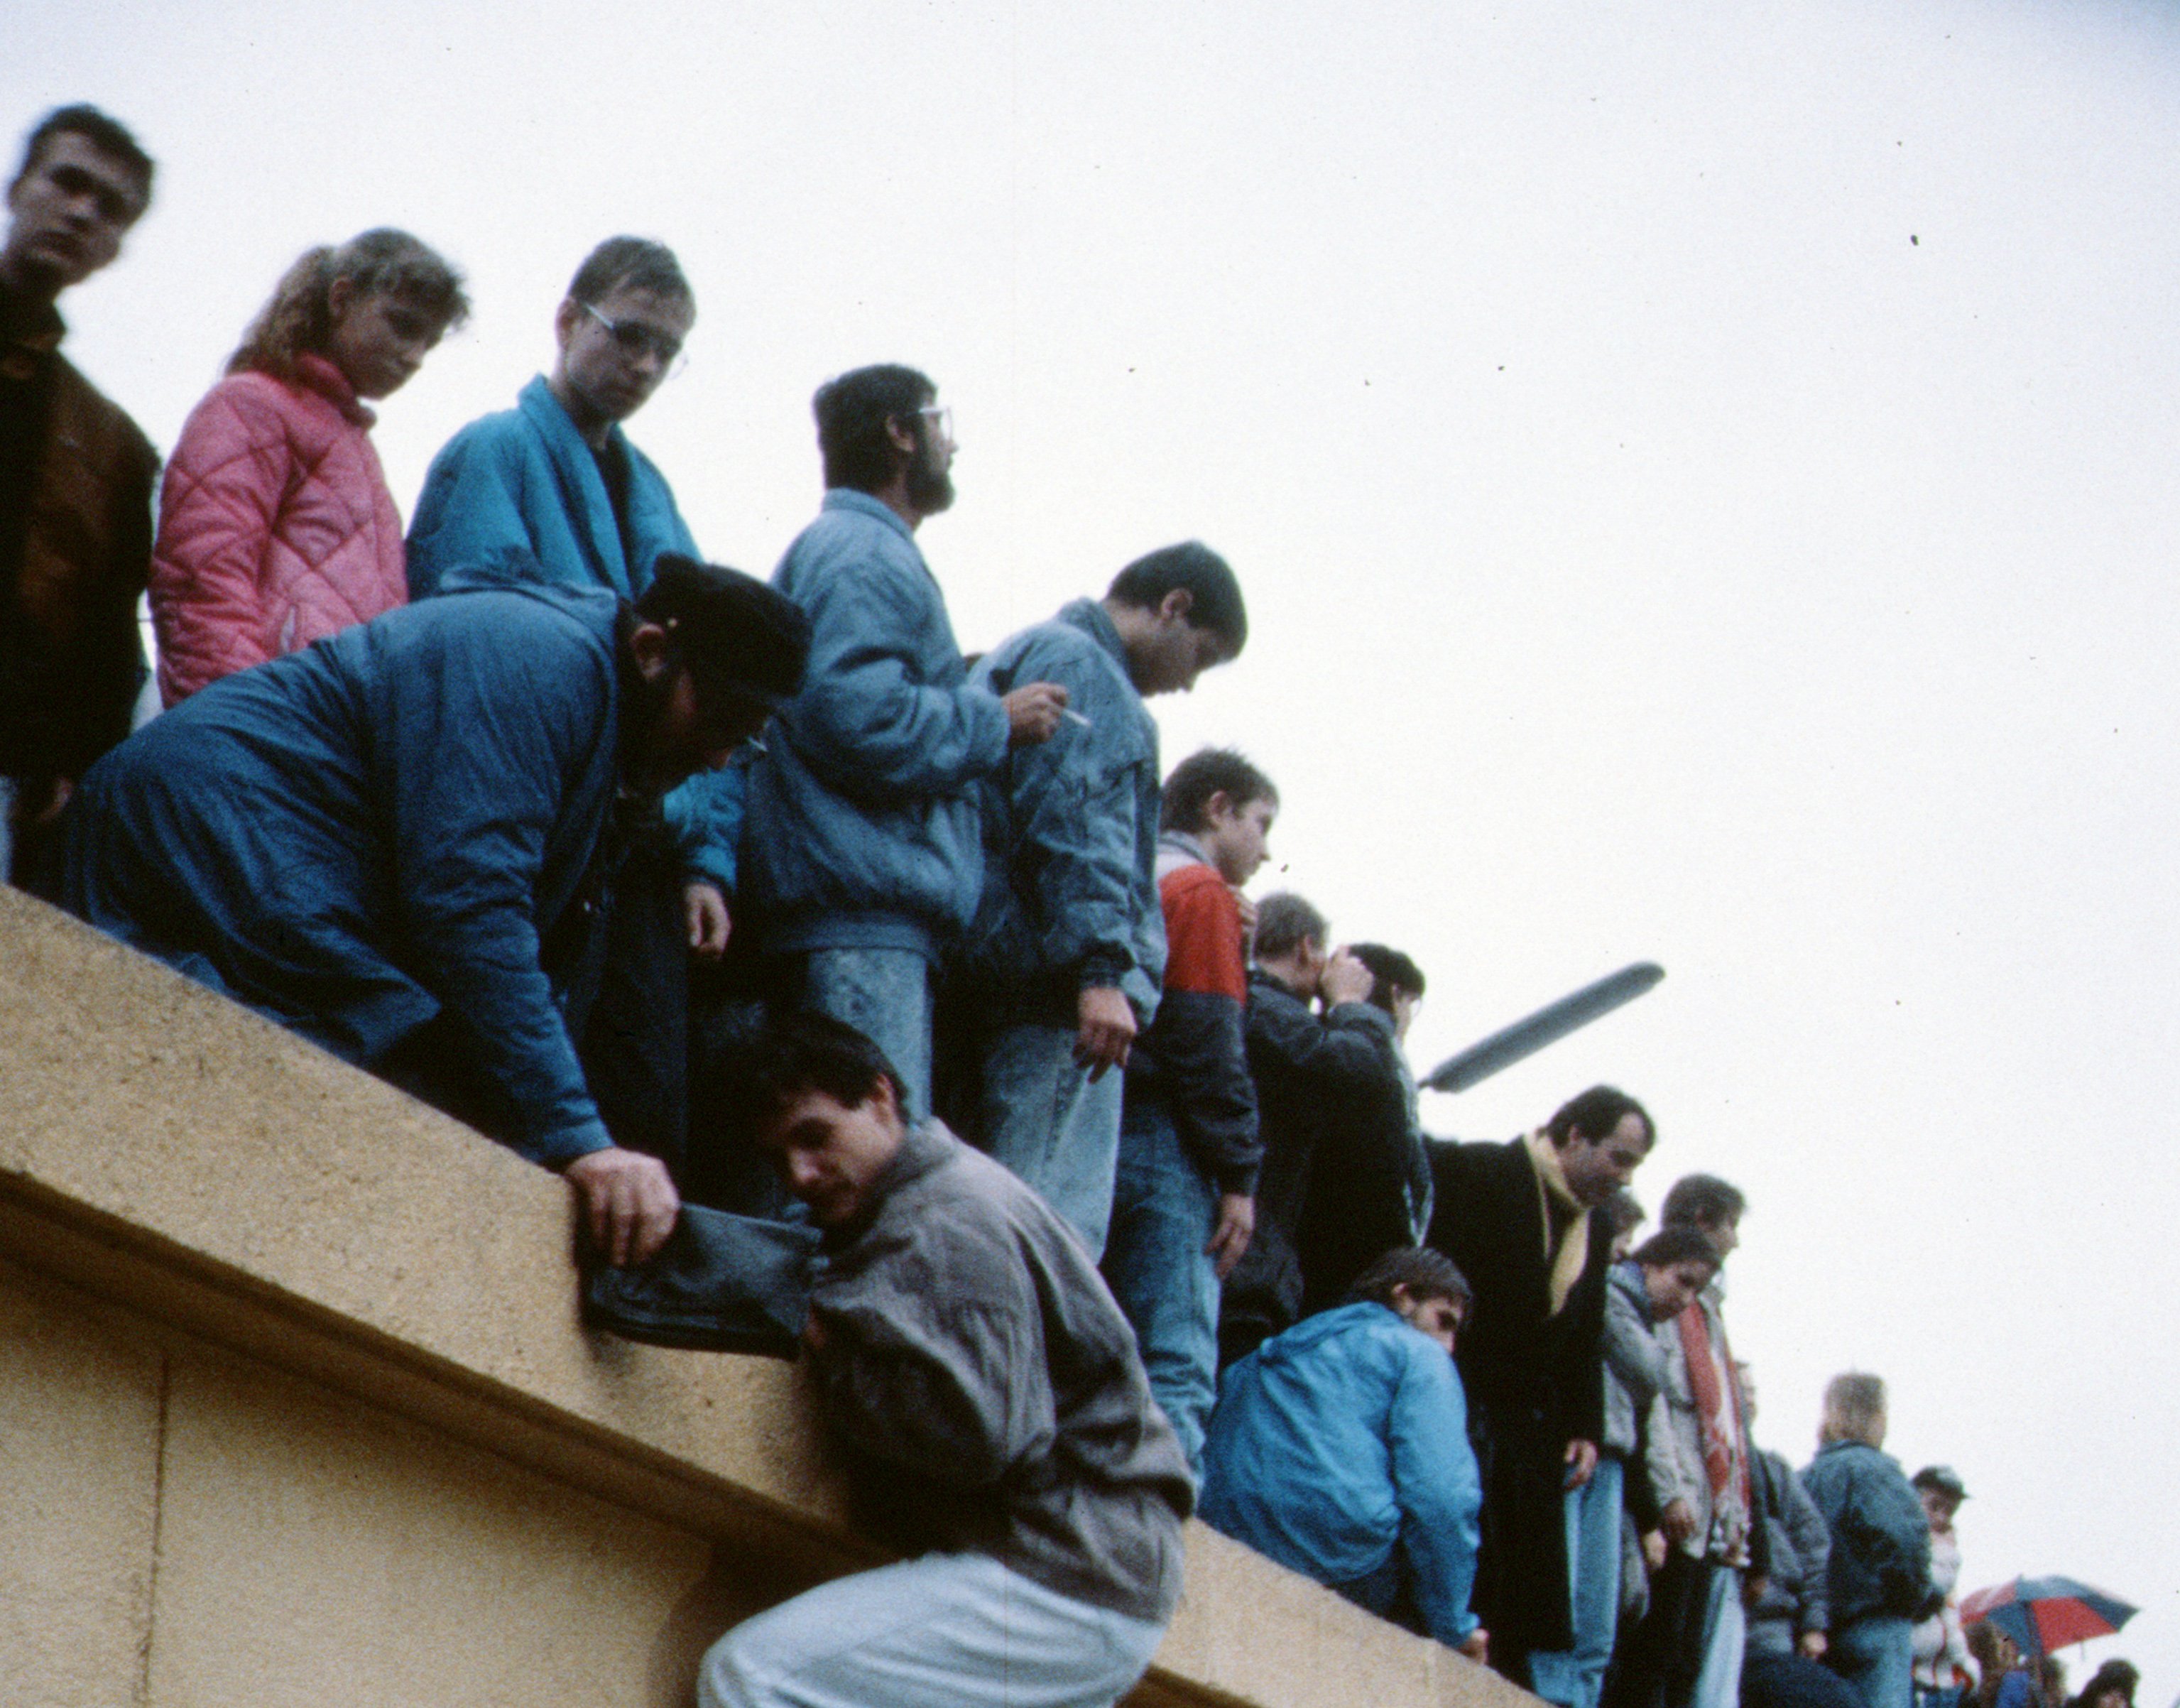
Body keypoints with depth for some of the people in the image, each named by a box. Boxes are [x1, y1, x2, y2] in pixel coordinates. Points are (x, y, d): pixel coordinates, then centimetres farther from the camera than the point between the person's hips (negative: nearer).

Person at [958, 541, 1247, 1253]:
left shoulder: (1016, 658, 28)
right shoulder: (1078, 664, -4)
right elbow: (1073, 825, -17)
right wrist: (1103, 969, -24)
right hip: (1053, 983, -10)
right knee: (1059, 1234, -15)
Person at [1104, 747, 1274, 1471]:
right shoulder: (1204, 892, -1)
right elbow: (1209, 1043, -11)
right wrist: (1240, 1175, -12)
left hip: (1108, 1136, 8)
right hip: (1168, 1147, -8)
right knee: (1178, 1370, -13)